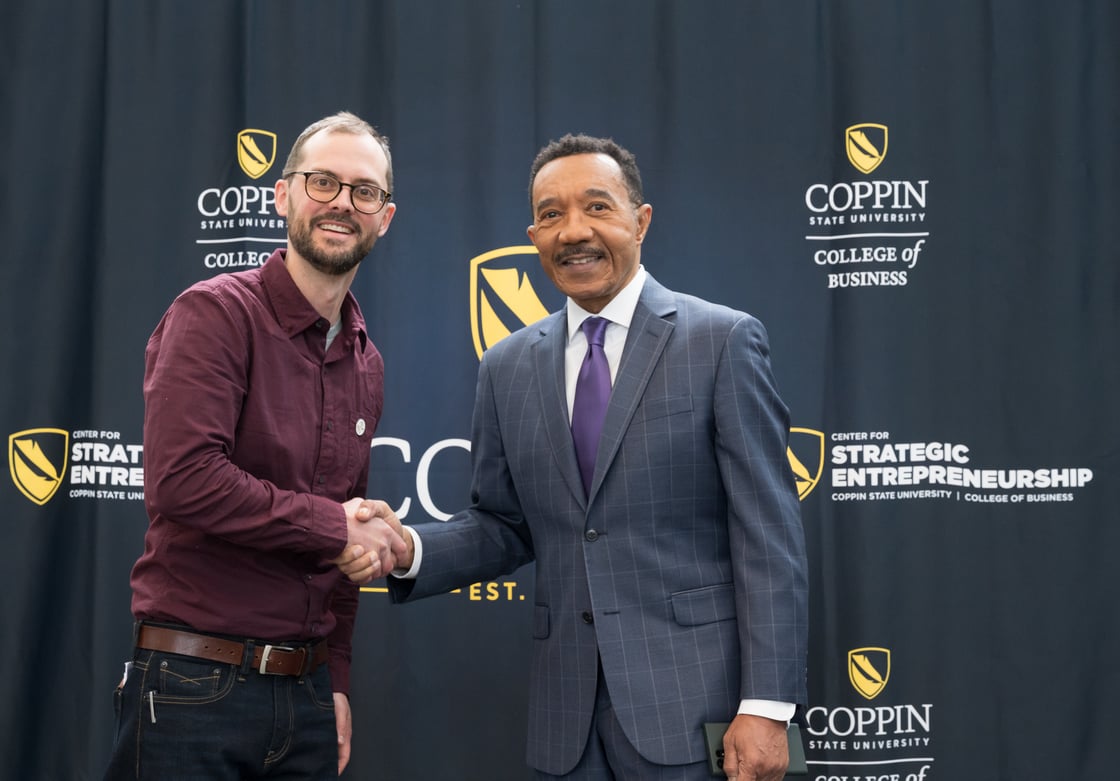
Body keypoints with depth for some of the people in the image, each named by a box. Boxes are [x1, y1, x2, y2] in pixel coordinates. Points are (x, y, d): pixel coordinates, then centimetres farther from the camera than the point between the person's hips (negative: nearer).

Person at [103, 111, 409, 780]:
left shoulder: (366, 361, 11)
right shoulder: (216, 313, -10)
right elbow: (182, 478, -23)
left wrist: (336, 678, 12)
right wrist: (334, 526, -14)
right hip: (195, 688, -6)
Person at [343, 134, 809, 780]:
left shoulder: (723, 340, -5)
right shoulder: (508, 367, 9)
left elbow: (769, 536, -8)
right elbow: (504, 526, 13)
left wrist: (767, 707, -13)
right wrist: (408, 549, -7)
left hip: (690, 703, -4)